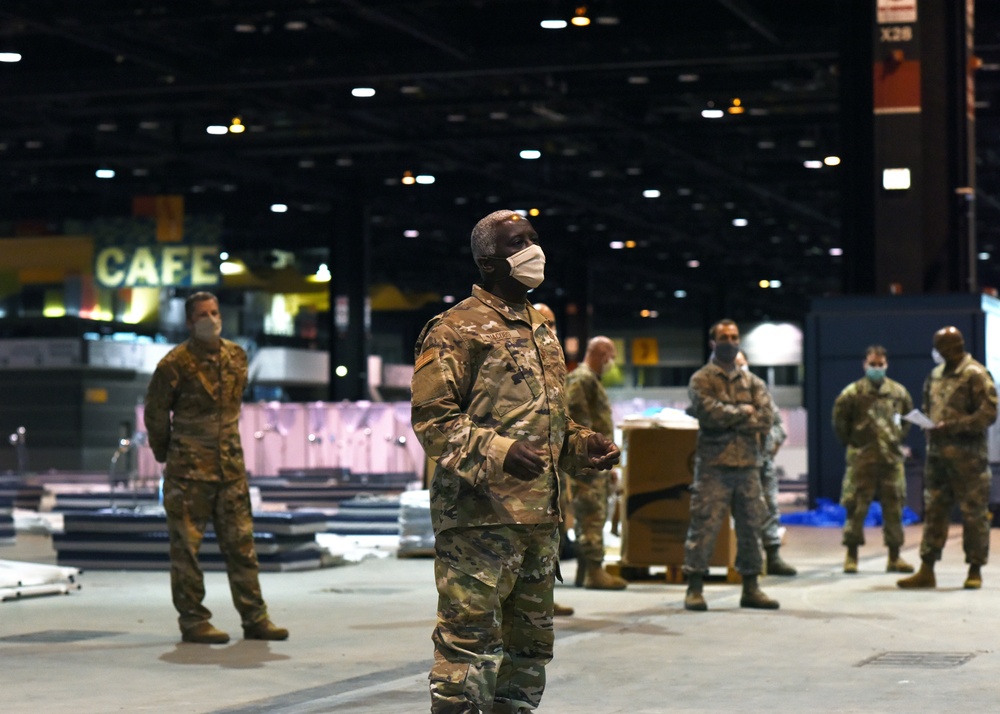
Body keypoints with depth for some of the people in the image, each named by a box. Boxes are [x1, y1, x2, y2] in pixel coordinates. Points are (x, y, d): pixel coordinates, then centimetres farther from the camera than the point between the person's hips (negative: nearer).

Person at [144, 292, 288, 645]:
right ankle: (193, 621, 8)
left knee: (241, 543, 6)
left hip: (231, 466, 5)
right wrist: (165, 453, 9)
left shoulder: (237, 357, 6)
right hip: (189, 470, -5)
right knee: (187, 547, 1)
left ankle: (255, 618, 10)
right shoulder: (175, 363, -12)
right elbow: (155, 413, -1)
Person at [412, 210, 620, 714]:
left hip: (540, 515, 9)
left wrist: (582, 445, 9)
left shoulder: (541, 331, 19)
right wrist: (499, 453, -26)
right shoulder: (457, 329, -7)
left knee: (529, 643, 14)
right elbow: (431, 418, -14)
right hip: (479, 515, -8)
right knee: (471, 642, -9)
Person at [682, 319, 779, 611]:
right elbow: (708, 412, -16)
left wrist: (729, 418, -9)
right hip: (714, 465, -5)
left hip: (748, 464, 5)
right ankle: (694, 589, -3)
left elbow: (766, 419, 0)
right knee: (704, 525, -7)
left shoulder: (752, 382, 15)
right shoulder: (701, 380, 2)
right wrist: (744, 411, -4)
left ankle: (751, 588, 17)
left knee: (751, 526, 8)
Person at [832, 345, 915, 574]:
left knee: (894, 508, 5)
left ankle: (894, 557, 12)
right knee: (856, 506, -3)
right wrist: (851, 442, 1)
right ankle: (851, 555, 5)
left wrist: (899, 438, 13)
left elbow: (908, 417, 21)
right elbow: (839, 420, 3)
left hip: (892, 457, 3)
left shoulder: (898, 392, 8)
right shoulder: (853, 392, -2)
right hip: (861, 458, -3)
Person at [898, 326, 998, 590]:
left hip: (967, 456, -7)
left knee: (973, 513, 1)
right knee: (933, 511, 6)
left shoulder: (975, 375, -8)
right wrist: (930, 428, 3)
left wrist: (951, 427, -19)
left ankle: (975, 570, 10)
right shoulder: (935, 376, 13)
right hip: (937, 454, 7)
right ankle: (926, 570, 7)